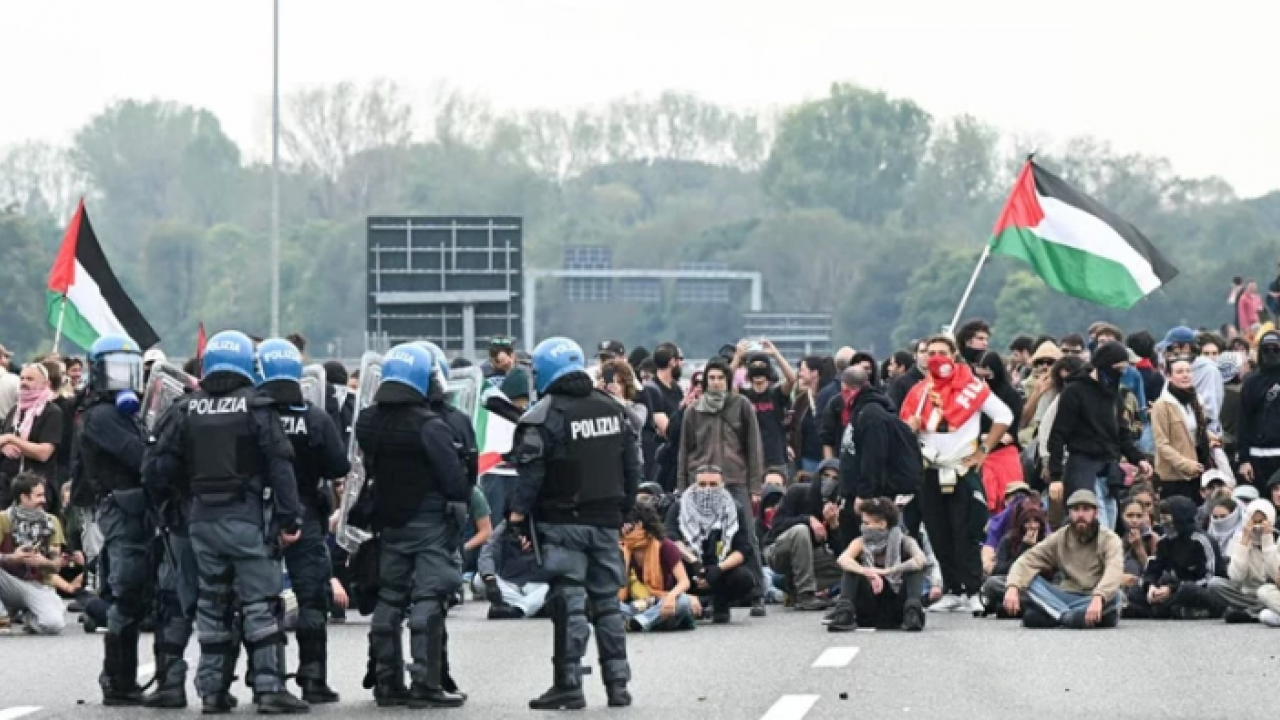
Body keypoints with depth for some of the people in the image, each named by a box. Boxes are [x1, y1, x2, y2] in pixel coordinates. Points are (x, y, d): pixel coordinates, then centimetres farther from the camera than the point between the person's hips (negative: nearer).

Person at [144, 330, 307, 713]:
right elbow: (280, 465, -10)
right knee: (261, 604, -2)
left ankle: (213, 688, 14)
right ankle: (268, 686, -8)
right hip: (247, 519, -4)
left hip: (203, 519, 4)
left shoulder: (186, 411, 4)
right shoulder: (256, 409, -6)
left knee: (212, 605, 12)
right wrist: (288, 519, -7)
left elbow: (162, 466, 2)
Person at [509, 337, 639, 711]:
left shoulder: (544, 416, -12)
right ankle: (617, 683, 12)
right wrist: (625, 507, 20)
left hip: (562, 523, -6)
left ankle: (568, 685, -4)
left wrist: (519, 512, -7)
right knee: (607, 601, 11)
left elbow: (531, 470, -15)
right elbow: (632, 464, 13)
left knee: (569, 602, -4)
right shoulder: (613, 409, 9)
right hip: (606, 520, 6)